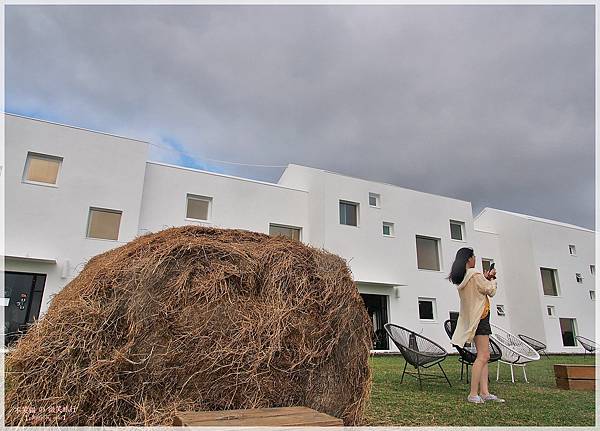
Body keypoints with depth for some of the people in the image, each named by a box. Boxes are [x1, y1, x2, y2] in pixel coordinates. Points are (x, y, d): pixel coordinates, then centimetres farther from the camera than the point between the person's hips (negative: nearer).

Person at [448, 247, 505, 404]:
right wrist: (492, 279, 10)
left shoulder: (461, 279, 12)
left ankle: (484, 392, 7)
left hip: (471, 319, 9)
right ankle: (473, 394, -12)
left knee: (484, 357, 9)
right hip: (480, 318, -9)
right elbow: (491, 291, -7)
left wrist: (485, 278, 13)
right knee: (483, 356, -10)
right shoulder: (474, 274, -13)